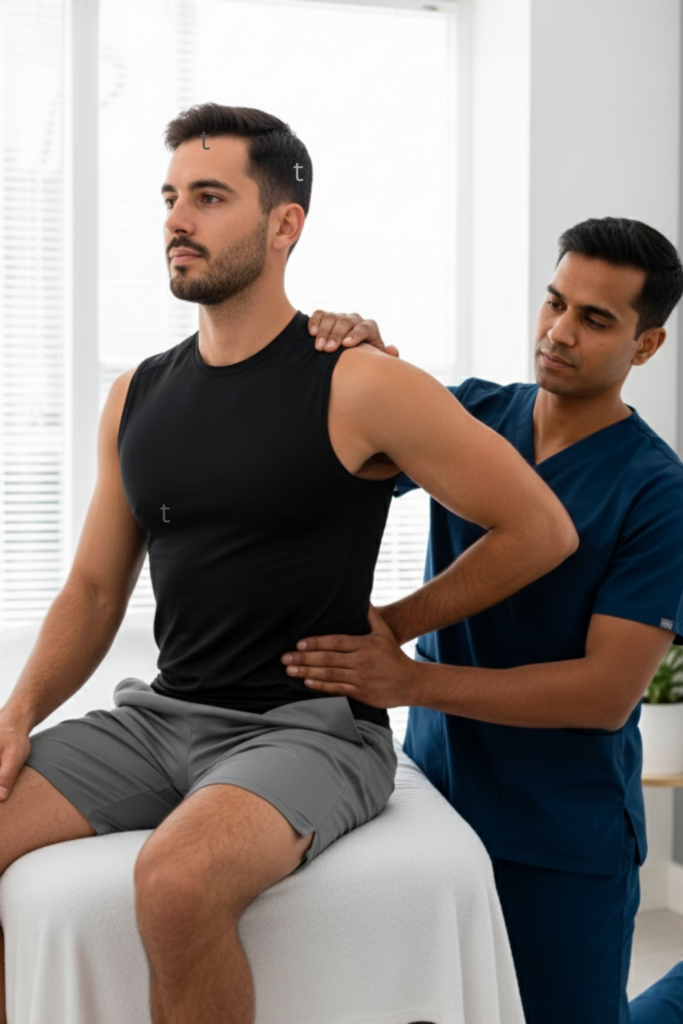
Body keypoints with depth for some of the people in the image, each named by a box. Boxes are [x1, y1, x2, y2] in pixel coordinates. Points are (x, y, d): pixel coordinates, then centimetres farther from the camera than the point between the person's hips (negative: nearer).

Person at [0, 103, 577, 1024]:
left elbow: (541, 530, -6)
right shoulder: (136, 397, 9)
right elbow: (94, 589, 13)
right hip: (160, 713, 6)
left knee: (178, 879, -34)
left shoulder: (359, 387, -10)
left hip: (311, 728, -6)